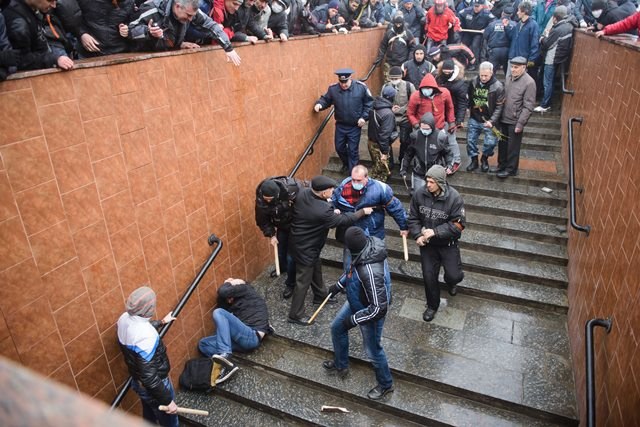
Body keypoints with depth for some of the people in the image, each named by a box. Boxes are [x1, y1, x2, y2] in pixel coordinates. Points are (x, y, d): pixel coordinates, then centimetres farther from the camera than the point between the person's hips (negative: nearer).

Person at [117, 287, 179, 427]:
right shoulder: (146, 337, -38)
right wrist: (167, 401, -24)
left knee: (149, 415, 30)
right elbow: (149, 376, -33)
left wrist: (162, 322, 25)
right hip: (153, 386, -8)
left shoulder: (124, 319, -11)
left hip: (138, 382, 8)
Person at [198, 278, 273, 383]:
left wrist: (228, 283, 9)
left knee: (218, 312, -20)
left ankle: (225, 355, -31)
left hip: (252, 337, -9)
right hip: (244, 338, 9)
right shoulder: (238, 302, 29)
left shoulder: (247, 289, 4)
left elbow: (223, 292, -9)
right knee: (203, 344, 4)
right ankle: (227, 364, -20)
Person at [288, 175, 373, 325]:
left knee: (316, 269, 27)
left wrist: (332, 211, 3)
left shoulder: (303, 193, -13)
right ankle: (295, 315, 20)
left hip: (300, 239, 9)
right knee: (304, 280, 6)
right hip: (305, 247, -9)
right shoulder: (323, 210, -34)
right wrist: (362, 211, -4)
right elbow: (343, 220, -18)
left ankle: (320, 296, 50)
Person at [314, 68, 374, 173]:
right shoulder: (333, 89, -9)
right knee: (339, 147, 16)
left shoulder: (361, 87, -13)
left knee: (353, 150, 3)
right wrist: (319, 104, -18)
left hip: (355, 126, -3)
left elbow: (369, 103, -5)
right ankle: (346, 164, 45)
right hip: (340, 125, 3)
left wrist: (364, 117, -11)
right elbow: (326, 99, 4)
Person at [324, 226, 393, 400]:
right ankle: (340, 365, 49)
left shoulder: (371, 272, -44)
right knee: (337, 327, 24)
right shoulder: (370, 244, -18)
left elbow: (379, 308, -36)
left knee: (372, 350, 14)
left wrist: (353, 320, -23)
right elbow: (353, 268, 5)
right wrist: (338, 285, 8)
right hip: (356, 302, 9)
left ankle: (385, 384, 43)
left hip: (371, 311, -8)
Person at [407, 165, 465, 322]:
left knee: (454, 276, -2)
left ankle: (451, 282, 39)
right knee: (429, 276, 8)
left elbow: (458, 225, -20)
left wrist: (435, 232, -26)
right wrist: (418, 235, -18)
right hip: (427, 244, 2)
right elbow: (413, 218, -3)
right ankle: (432, 305, 33)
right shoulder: (419, 194, -14)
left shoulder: (454, 198, -21)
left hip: (447, 244, -2)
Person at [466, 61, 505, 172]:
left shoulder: (498, 87, -16)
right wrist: (469, 109, 10)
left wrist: (492, 121, -23)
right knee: (470, 140, 9)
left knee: (490, 142, -1)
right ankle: (474, 160, 29)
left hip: (489, 120, -3)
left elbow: (499, 106, -15)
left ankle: (484, 159, 27)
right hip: (474, 119, 3)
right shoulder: (473, 82, -5)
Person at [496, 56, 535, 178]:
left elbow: (528, 107, -16)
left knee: (513, 147, 7)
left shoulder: (529, 82, -15)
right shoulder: (509, 78, 5)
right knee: (502, 144, 17)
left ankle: (511, 169, 22)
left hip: (515, 121, -6)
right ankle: (501, 166, 34)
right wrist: (498, 115, 10)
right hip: (503, 119, 6)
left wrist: (520, 123, -18)